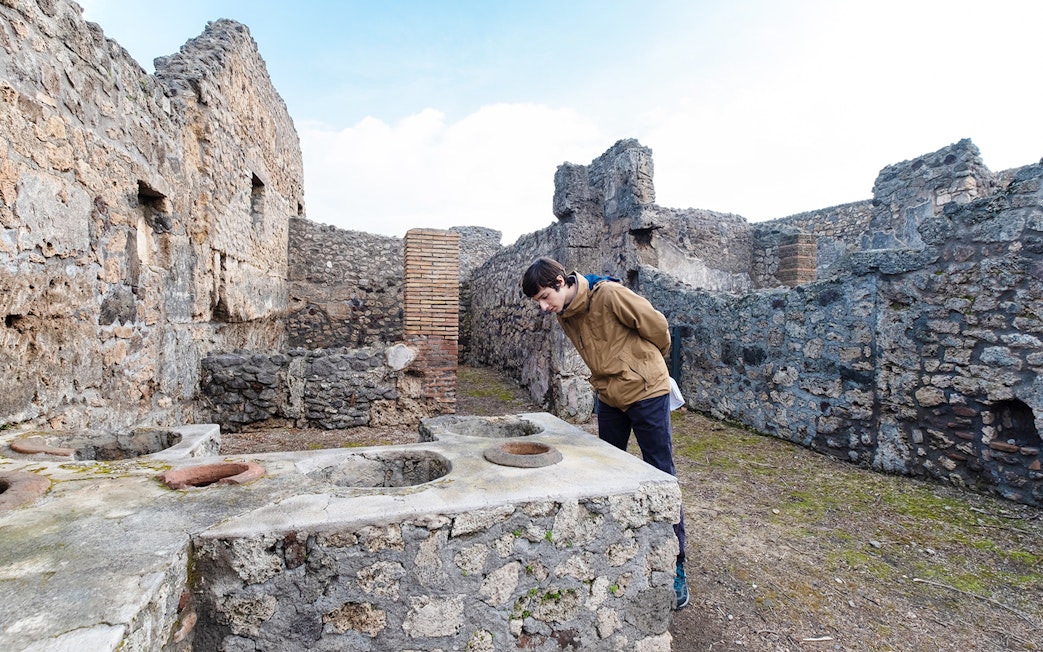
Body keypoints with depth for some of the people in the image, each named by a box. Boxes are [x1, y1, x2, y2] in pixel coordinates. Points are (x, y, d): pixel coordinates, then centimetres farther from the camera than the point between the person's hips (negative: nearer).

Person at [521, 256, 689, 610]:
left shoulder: (609, 294, -22)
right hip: (609, 395, 7)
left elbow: (656, 325, -12)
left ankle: (676, 565, 11)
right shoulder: (564, 315, 2)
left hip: (646, 392, -7)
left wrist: (649, 362, 4)